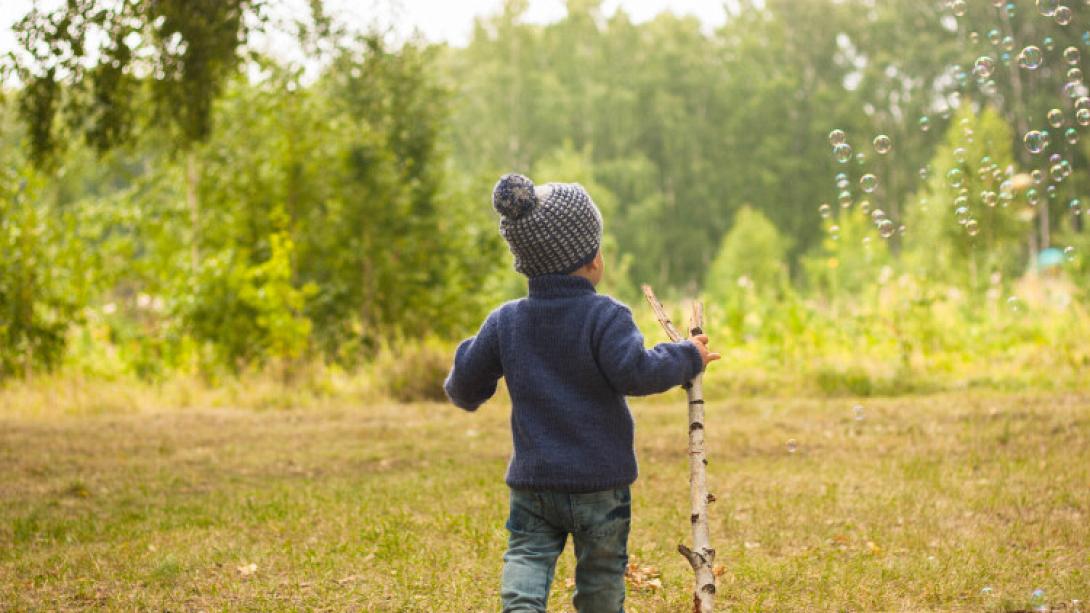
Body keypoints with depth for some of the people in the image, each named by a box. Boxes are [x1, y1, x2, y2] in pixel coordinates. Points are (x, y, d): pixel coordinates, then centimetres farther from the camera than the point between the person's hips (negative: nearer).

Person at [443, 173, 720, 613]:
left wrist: (464, 395, 31)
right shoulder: (604, 317, -13)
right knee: (601, 576, 12)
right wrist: (688, 358, -8)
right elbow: (636, 372, -23)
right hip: (599, 479, -2)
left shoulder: (505, 322, 1)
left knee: (526, 555, 6)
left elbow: (466, 383, 7)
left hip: (532, 480, 2)